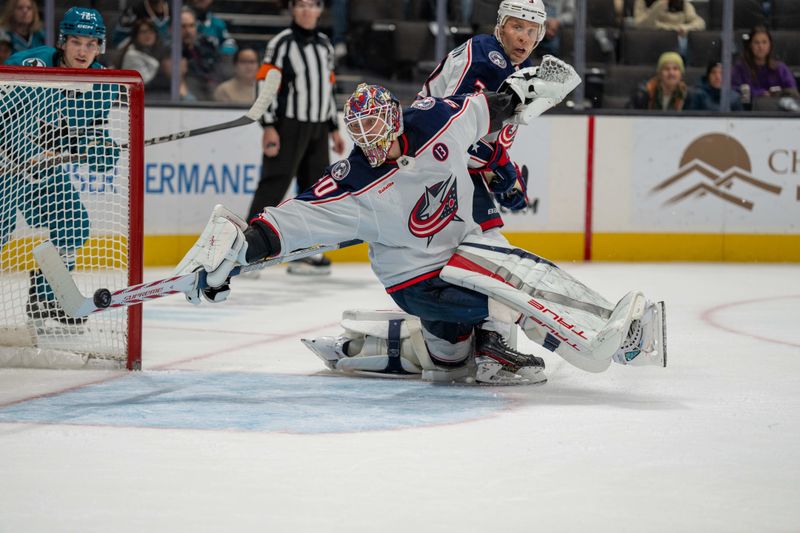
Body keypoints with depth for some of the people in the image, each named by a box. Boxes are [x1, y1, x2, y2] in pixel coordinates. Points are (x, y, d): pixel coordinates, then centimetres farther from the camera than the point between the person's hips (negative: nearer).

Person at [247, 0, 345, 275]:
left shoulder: (325, 45, 15)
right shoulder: (282, 43, -7)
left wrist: (334, 129, 20)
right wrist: (269, 127, -18)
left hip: (317, 129, 7)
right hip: (289, 126, -7)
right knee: (274, 185, -12)